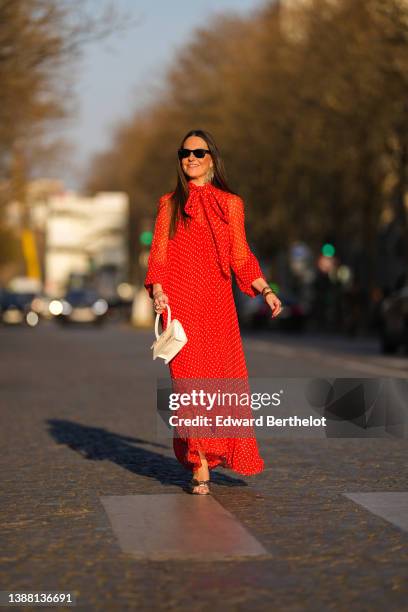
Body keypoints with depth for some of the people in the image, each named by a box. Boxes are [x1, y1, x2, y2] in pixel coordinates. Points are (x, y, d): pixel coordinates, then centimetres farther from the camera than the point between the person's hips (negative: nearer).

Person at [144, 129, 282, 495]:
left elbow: (240, 257, 14)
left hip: (218, 300, 1)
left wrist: (265, 290, 2)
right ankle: (199, 466, -6)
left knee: (226, 377, -4)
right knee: (191, 377, -8)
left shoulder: (231, 204, 13)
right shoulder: (170, 204, 12)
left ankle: (227, 450, 15)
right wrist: (157, 290, -9)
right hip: (180, 299, -1)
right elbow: (159, 254, 7)